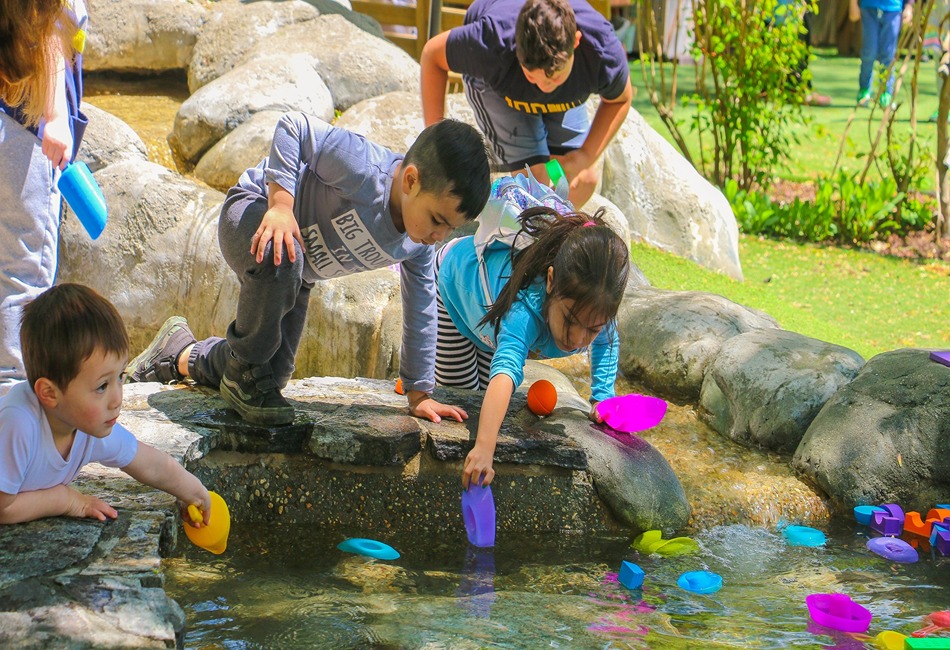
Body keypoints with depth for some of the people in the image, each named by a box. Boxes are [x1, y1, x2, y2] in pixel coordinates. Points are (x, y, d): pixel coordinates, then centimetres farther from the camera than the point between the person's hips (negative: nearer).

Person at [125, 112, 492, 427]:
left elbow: (420, 311, 0)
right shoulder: (365, 170, -37)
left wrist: (420, 394, 2)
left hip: (297, 276, 8)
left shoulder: (420, 243, -13)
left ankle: (179, 353, 40)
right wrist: (281, 204, -39)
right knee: (280, 259, -44)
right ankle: (246, 370, -18)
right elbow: (293, 127, -30)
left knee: (274, 376, 11)